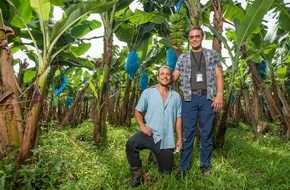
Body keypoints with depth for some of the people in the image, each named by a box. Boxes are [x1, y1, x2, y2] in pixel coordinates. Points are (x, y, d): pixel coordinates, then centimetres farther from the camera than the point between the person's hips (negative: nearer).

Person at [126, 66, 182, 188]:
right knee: (131, 144, -34)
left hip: (167, 139, 2)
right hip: (150, 134, -2)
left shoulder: (176, 96, 8)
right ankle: (137, 176, -13)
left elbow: (178, 118, 8)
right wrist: (142, 125, -13)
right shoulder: (147, 92, 2)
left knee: (166, 172, 7)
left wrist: (180, 138, 4)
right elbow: (138, 111, 5)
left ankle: (156, 156, 40)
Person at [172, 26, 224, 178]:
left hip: (208, 98, 0)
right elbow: (174, 77, 12)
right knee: (188, 133, 2)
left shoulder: (212, 54, 12)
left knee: (206, 133, 5)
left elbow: (219, 76, 4)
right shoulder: (183, 58, 15)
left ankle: (205, 164, 18)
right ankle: (183, 166, 10)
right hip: (189, 99, 1)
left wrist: (219, 95, -8)